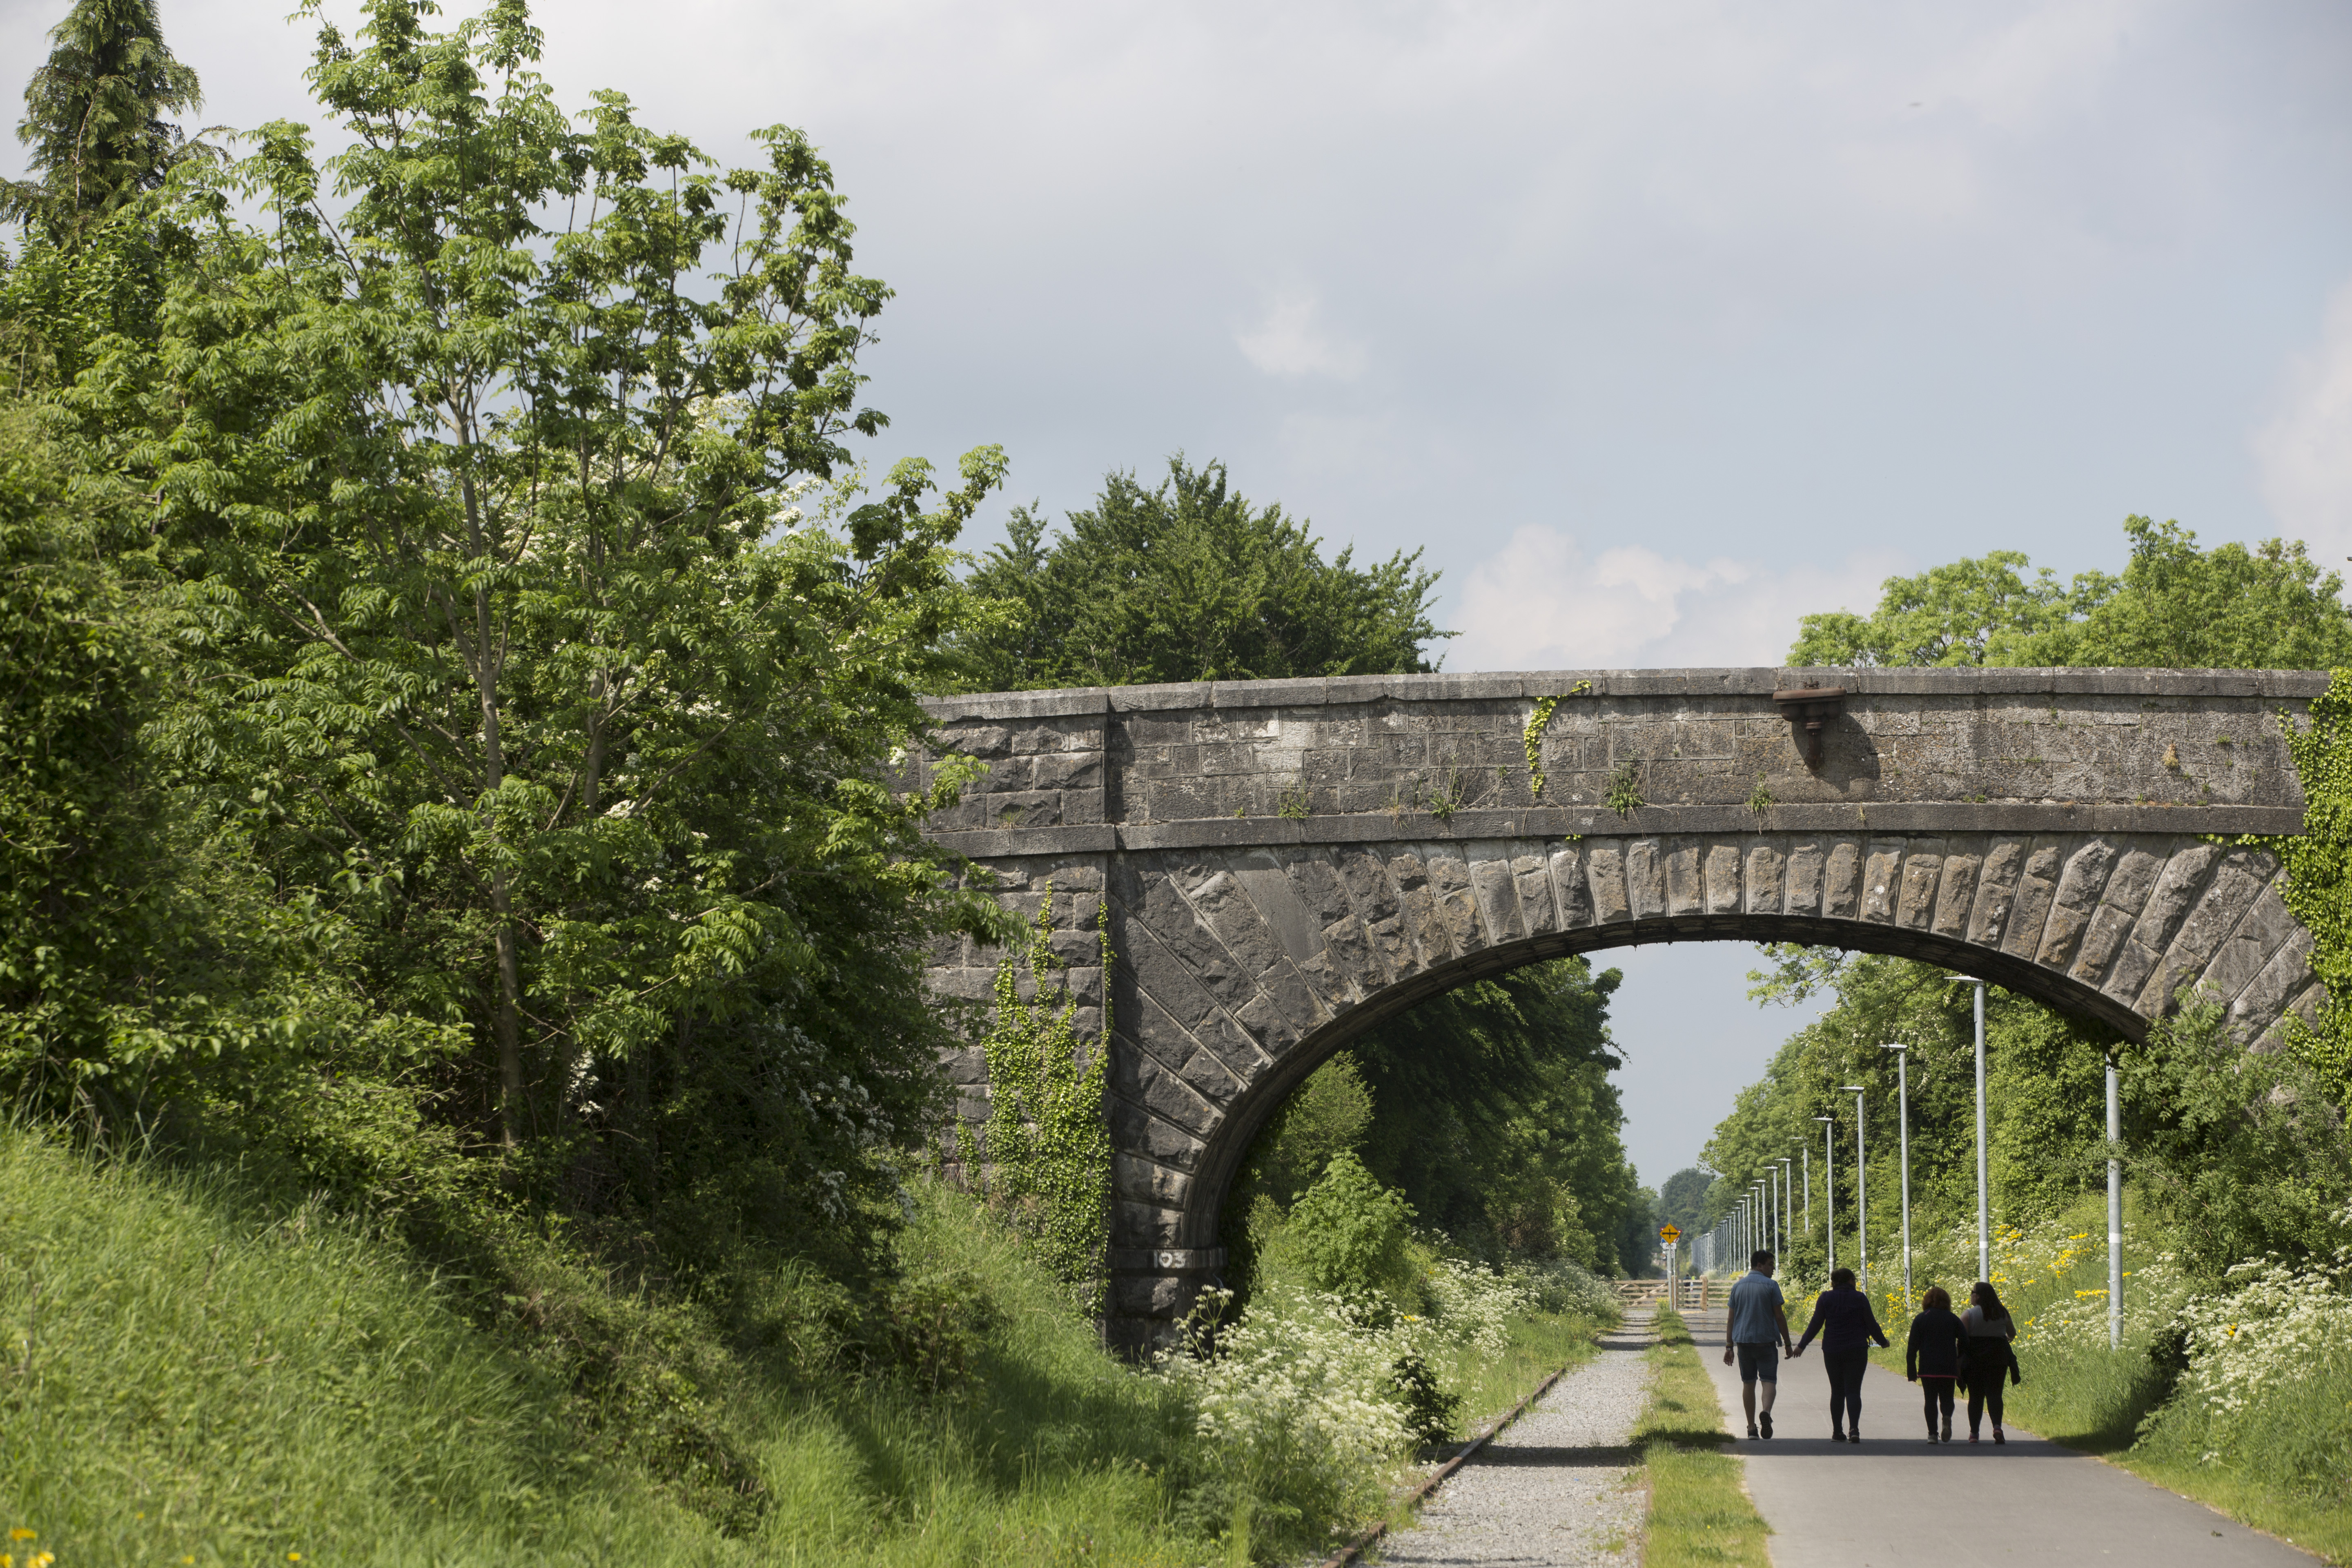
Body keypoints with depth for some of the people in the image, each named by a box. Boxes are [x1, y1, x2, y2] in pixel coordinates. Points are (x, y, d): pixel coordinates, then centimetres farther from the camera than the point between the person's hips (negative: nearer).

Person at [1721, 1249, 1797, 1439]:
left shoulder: (1738, 1286, 8)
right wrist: (1788, 1343, 1)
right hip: (1766, 1341, -4)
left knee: (1748, 1383, 10)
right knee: (1769, 1380, -3)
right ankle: (1766, 1412, -32)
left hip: (1743, 1341, 4)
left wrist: (1729, 1346, 11)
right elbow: (1780, 1317, -6)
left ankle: (1752, 1427, 11)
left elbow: (1730, 1319, 8)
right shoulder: (1770, 1286, -5)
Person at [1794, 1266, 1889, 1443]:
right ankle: (1854, 1428, -22)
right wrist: (1883, 1342, 17)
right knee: (1853, 1390, -3)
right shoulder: (1860, 1299, -2)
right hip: (1857, 1352, -1)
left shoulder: (1826, 1299, 1)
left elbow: (1816, 1324, 0)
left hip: (1832, 1352, 1)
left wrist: (1802, 1346, 9)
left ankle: (1837, 1432, 10)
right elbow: (1871, 1324, 1)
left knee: (1837, 1391, 10)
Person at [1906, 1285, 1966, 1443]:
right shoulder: (1953, 1319, 4)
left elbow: (1912, 1347, 1)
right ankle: (1947, 1417, -22)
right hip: (1949, 1368, 0)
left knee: (1931, 1400, 7)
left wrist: (1911, 1371, 4)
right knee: (1946, 1398, 10)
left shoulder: (1920, 1319, 3)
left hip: (1927, 1368, 0)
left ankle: (1932, 1434, -2)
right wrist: (1962, 1368, 9)